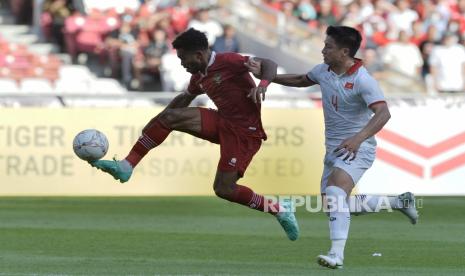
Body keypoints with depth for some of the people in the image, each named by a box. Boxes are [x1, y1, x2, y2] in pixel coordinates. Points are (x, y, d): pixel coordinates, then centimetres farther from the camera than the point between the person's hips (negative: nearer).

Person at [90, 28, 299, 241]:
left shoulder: (227, 62, -16)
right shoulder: (199, 77, 10)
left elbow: (269, 64, -23)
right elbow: (185, 99, 29)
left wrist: (263, 85, -44)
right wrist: (155, 125, 25)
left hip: (245, 132, -8)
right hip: (223, 122, 8)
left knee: (223, 189, -14)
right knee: (168, 117, -7)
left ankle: (279, 209, 4)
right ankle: (126, 166, -7)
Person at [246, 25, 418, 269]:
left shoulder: (362, 80, -21)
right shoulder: (323, 71, 3)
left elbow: (383, 113, -31)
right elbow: (301, 80, 25)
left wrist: (358, 138, -45)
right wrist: (265, 75, 19)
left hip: (357, 149, -9)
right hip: (333, 148, 9)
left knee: (334, 192, -30)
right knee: (333, 204, 12)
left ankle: (337, 254, -35)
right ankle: (398, 201, 27)